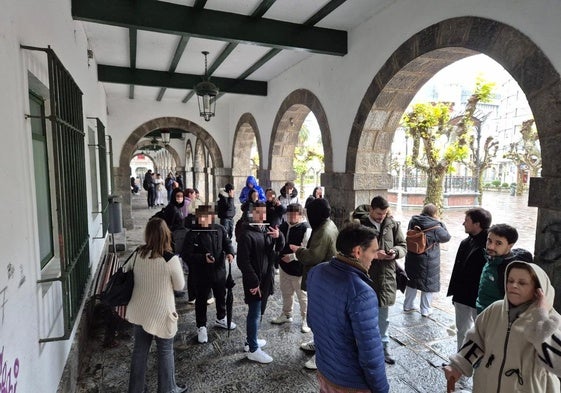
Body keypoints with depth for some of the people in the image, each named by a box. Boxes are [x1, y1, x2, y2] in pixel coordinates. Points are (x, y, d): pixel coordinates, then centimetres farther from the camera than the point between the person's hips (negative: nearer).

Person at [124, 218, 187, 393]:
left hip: (139, 311, 5)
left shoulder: (138, 254, -7)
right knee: (165, 352, 16)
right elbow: (180, 286, -10)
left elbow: (125, 269, 14)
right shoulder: (171, 259, -23)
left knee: (139, 350, 21)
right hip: (160, 313, -5)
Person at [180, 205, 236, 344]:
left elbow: (227, 243, 6)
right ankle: (201, 327, 31)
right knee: (201, 301, 11)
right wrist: (203, 258, -29)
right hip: (201, 274, -4)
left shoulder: (219, 229, -7)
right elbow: (186, 255, -17)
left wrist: (230, 253, -16)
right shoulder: (193, 233, -17)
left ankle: (221, 318, 48)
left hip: (219, 271, 4)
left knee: (221, 297, 23)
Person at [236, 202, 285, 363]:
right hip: (254, 281, -8)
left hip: (266, 279, 8)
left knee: (257, 312, 19)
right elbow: (243, 261, -21)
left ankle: (250, 341, 34)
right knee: (255, 314, 0)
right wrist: (254, 282, -22)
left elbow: (279, 248, 4)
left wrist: (279, 237, -17)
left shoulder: (267, 231, 7)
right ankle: (253, 350, 11)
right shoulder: (247, 234, -17)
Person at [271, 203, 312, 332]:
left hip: (299, 268, -7)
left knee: (302, 295, 10)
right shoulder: (284, 225, 2)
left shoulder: (306, 229, -20)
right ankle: (286, 314, 43)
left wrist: (292, 256, -25)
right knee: (286, 292, 23)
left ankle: (306, 319, 28)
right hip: (284, 265, 7)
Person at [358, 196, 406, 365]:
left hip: (386, 277, 3)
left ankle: (383, 346, 38)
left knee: (383, 317, 19)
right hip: (365, 276, -3)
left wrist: (395, 251, -13)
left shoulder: (393, 224, 1)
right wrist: (373, 255, -20)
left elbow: (403, 245, 9)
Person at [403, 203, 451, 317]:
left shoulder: (413, 222, -5)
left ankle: (408, 305, 33)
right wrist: (440, 223, 3)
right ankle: (425, 310, 24)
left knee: (411, 282, 20)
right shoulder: (435, 227, -18)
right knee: (428, 284, 13)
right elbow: (446, 237, -4)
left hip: (412, 259, 5)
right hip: (428, 261, -5)